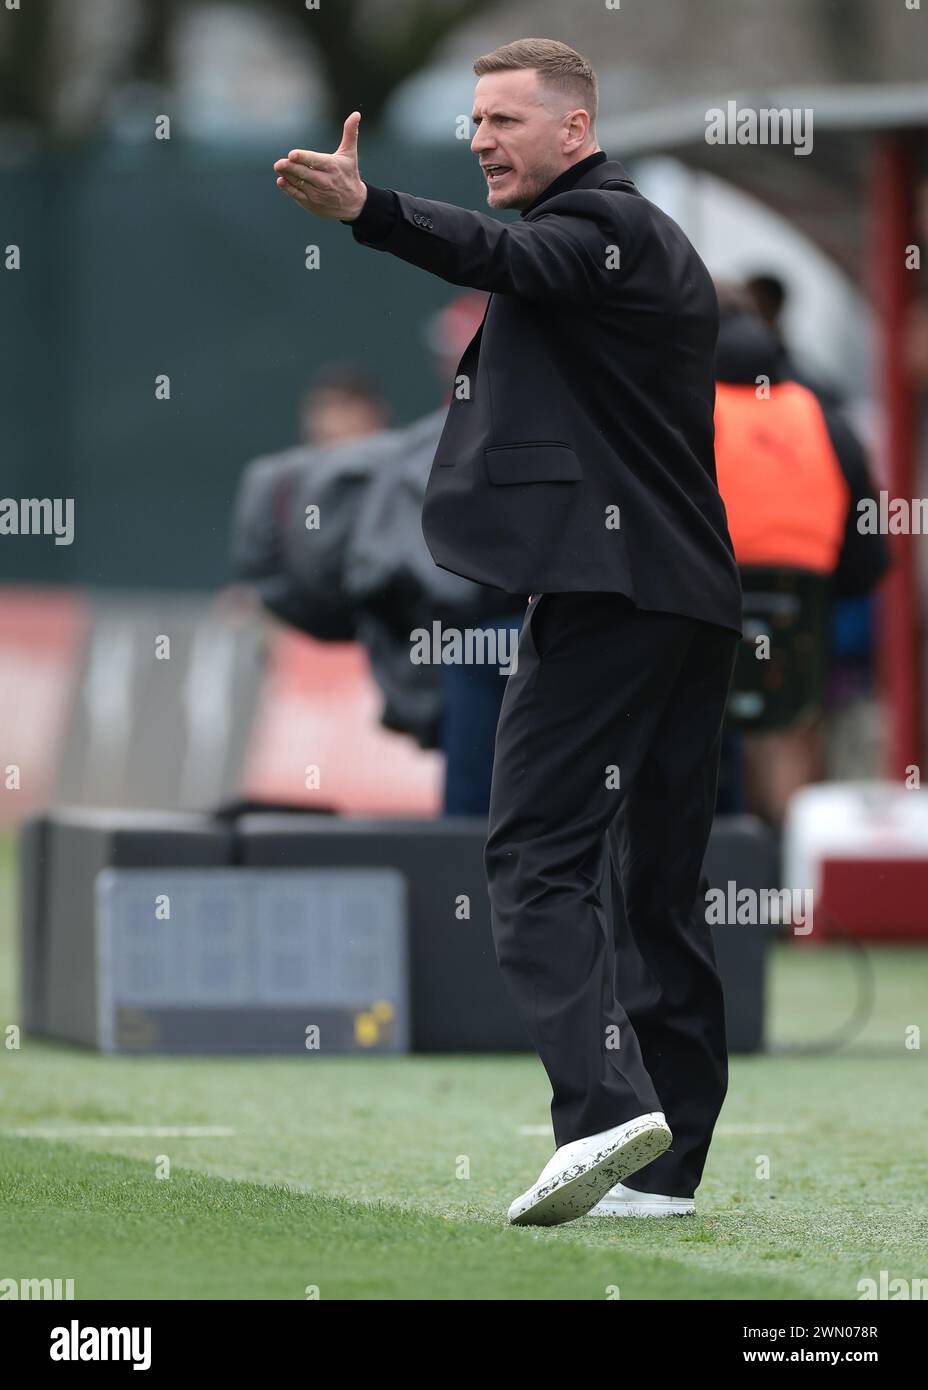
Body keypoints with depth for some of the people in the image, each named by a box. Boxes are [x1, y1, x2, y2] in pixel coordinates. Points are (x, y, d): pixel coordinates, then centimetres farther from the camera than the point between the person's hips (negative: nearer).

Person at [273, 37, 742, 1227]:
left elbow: (505, 259, -30)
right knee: (660, 873, 9)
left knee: (537, 853, -13)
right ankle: (666, 1164, 10)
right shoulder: (655, 239, 25)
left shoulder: (597, 224, -7)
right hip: (692, 593, 10)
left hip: (605, 588, -10)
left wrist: (365, 210, -45)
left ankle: (602, 1102, -27)